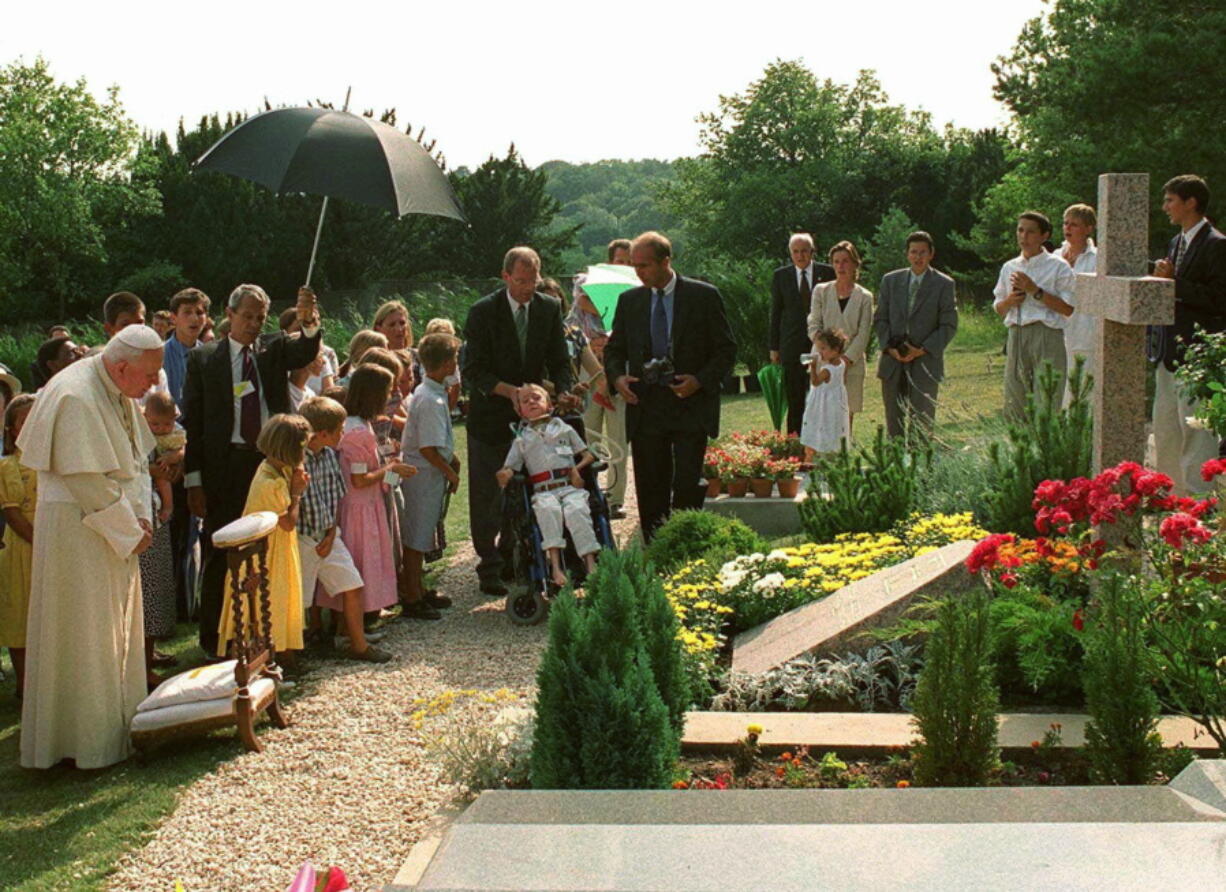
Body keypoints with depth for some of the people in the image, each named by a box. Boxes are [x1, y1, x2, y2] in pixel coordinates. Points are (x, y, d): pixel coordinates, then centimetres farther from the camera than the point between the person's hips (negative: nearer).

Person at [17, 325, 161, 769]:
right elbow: (87, 480, -22)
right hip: (77, 529, -9)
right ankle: (86, 742, 9)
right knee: (86, 637, -1)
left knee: (120, 630, 15)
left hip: (115, 528, 9)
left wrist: (140, 516, 2)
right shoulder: (75, 398, -22)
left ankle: (117, 726, 27)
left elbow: (135, 460, 14)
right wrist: (129, 529, -15)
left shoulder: (119, 394, 7)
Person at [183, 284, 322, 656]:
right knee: (220, 555, 4)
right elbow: (192, 421, 1)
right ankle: (214, 637, 16)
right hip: (225, 468, -2)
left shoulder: (275, 349, 8)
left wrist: (309, 322, -36)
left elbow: (305, 353, -14)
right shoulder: (203, 359, 3)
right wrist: (194, 480, -5)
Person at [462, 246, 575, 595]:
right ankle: (490, 569, 12)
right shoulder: (482, 312, -11)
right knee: (487, 497, 3)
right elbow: (475, 371, -13)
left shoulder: (549, 308, 0)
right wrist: (510, 391, -27)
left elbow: (559, 361, 3)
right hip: (491, 415, -3)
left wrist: (563, 392, -17)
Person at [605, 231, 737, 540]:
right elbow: (614, 349, 17)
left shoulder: (704, 296, 0)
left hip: (690, 405, -3)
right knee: (650, 491, 6)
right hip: (645, 408, 3)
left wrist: (700, 380, -13)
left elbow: (726, 350, 2)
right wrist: (617, 377, -4)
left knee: (687, 486, -11)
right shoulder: (629, 300, 10)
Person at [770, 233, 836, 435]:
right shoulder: (780, 275, 6)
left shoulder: (827, 273, 3)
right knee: (794, 397, 2)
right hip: (792, 345, 1)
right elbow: (775, 312, 8)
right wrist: (774, 347, 5)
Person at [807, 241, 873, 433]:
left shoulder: (864, 297, 6)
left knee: (847, 415, 1)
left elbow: (864, 333, -1)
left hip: (852, 365, 0)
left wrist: (847, 359, -13)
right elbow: (813, 326, 3)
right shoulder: (821, 291, 8)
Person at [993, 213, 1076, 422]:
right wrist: (1010, 300, 0)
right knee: (1014, 403, 6)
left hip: (1047, 336, -5)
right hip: (1016, 336, 5)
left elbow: (1068, 308, -8)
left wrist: (1035, 291, -12)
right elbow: (998, 309, 22)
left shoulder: (1057, 266, 1)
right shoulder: (1009, 267, 16)